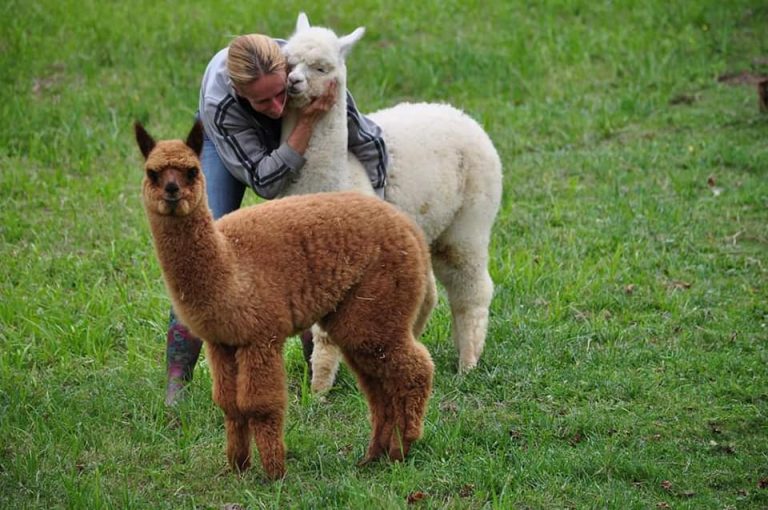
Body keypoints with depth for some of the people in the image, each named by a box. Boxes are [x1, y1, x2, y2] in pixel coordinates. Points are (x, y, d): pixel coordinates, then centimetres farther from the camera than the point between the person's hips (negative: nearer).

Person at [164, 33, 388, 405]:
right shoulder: (218, 103, -43)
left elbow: (369, 144, -22)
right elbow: (265, 182, -40)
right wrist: (307, 121, -50)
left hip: (292, 139, 2)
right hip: (225, 142, -2)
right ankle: (176, 381, -15)